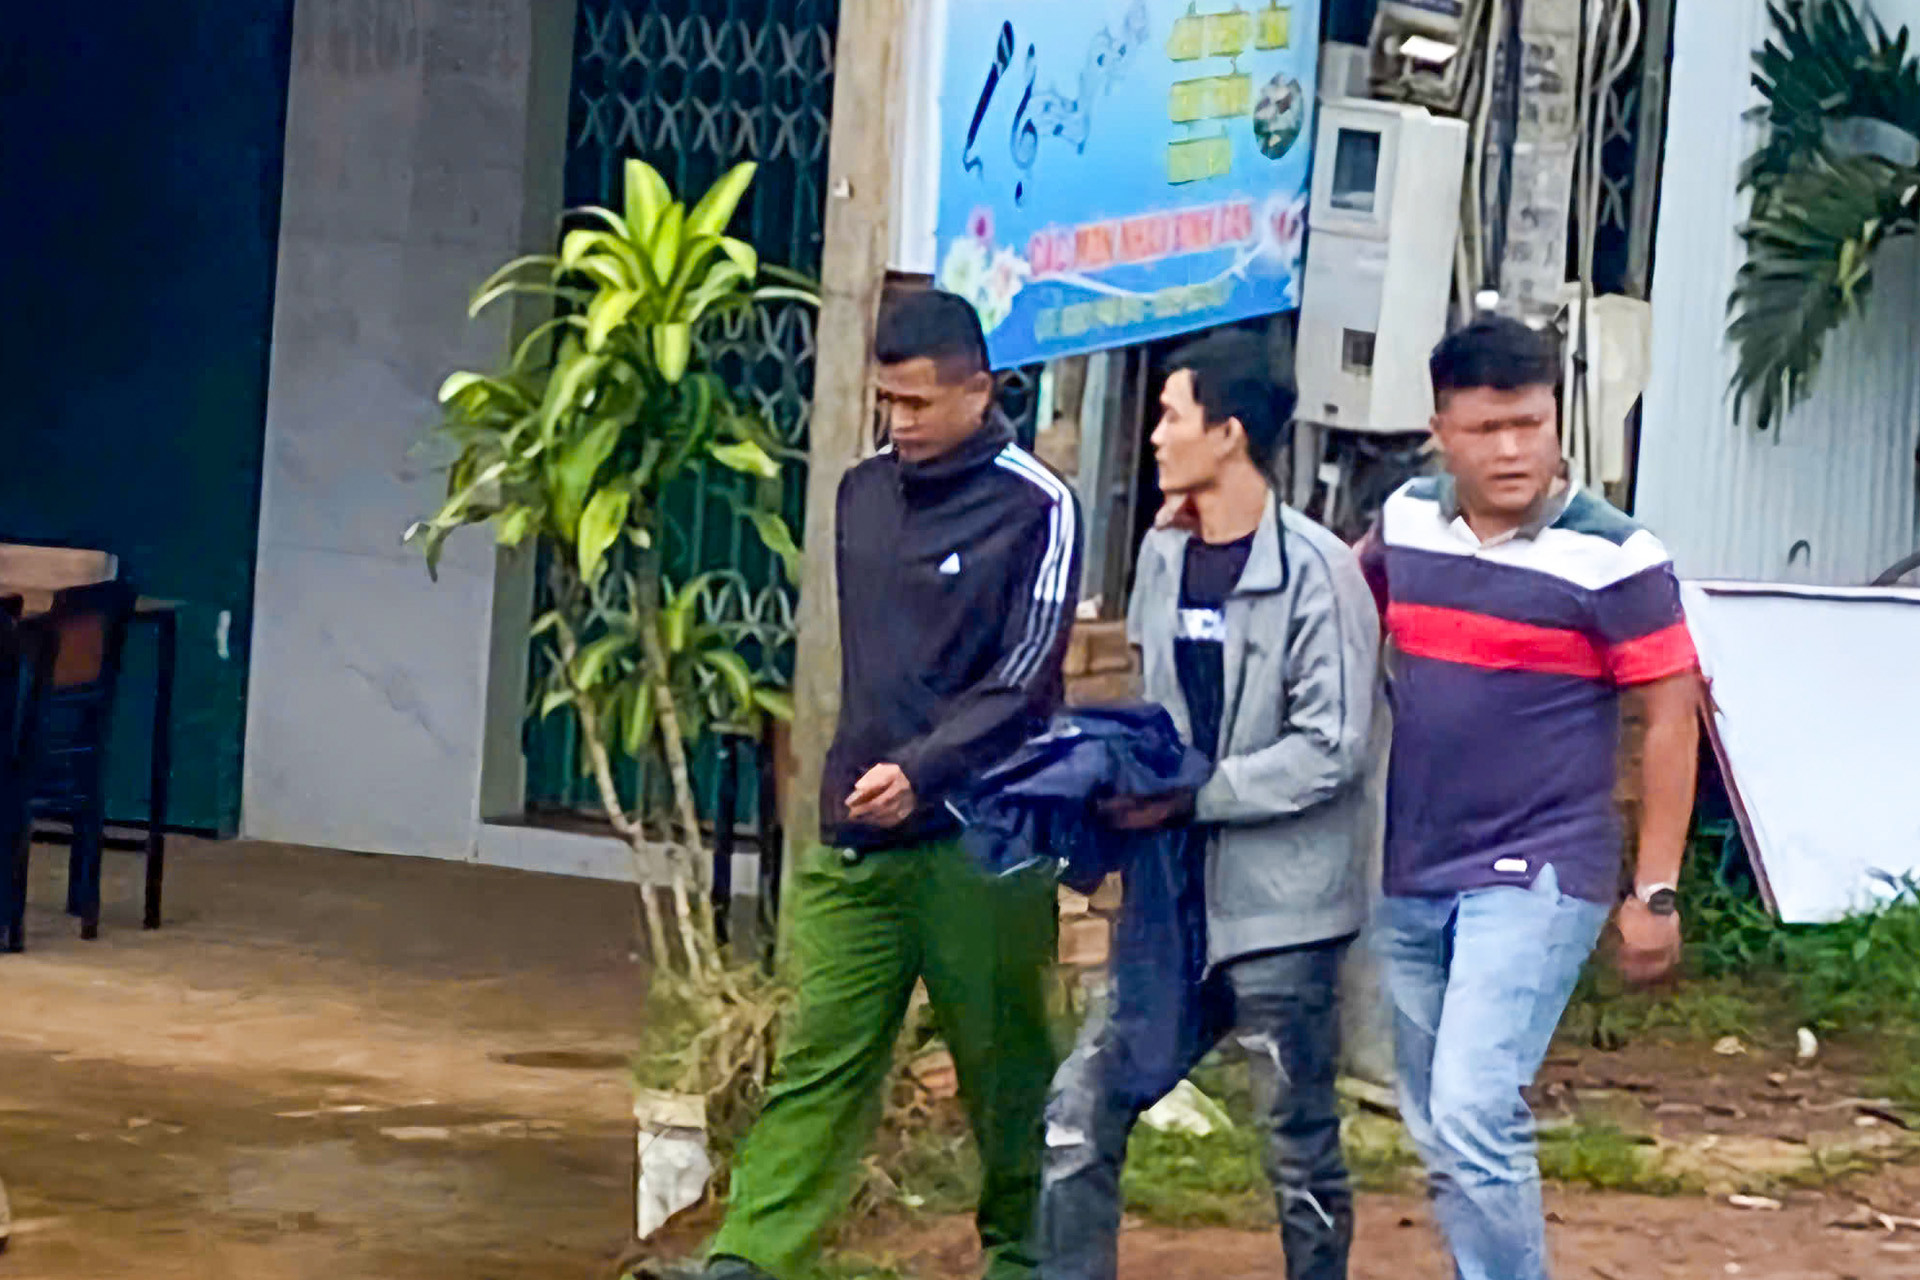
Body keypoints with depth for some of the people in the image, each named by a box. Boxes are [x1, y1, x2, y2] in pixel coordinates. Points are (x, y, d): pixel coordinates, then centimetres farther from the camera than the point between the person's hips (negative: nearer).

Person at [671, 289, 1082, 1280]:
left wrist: (919, 771, -22)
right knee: (817, 1059, -1)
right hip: (855, 840, 5)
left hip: (977, 841, -5)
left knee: (1005, 1069, 5)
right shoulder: (864, 493, 13)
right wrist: (857, 772, 14)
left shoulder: (1036, 509, -6)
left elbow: (1022, 680, -12)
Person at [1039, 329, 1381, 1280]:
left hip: (1280, 906, -7)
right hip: (1177, 893, 7)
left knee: (1300, 1148, 5)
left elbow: (1330, 750, -16)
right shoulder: (1163, 555, 9)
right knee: (1081, 1112, 2)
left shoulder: (1314, 570, -13)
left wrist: (1189, 796, -18)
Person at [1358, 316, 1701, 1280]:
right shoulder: (1408, 520, 3)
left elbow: (1670, 717, -9)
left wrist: (1655, 893, -11)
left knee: (1474, 1116, -19)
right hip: (1414, 877, 6)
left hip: (1536, 876, -6)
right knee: (1442, 1140, 13)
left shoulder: (1612, 557, -13)